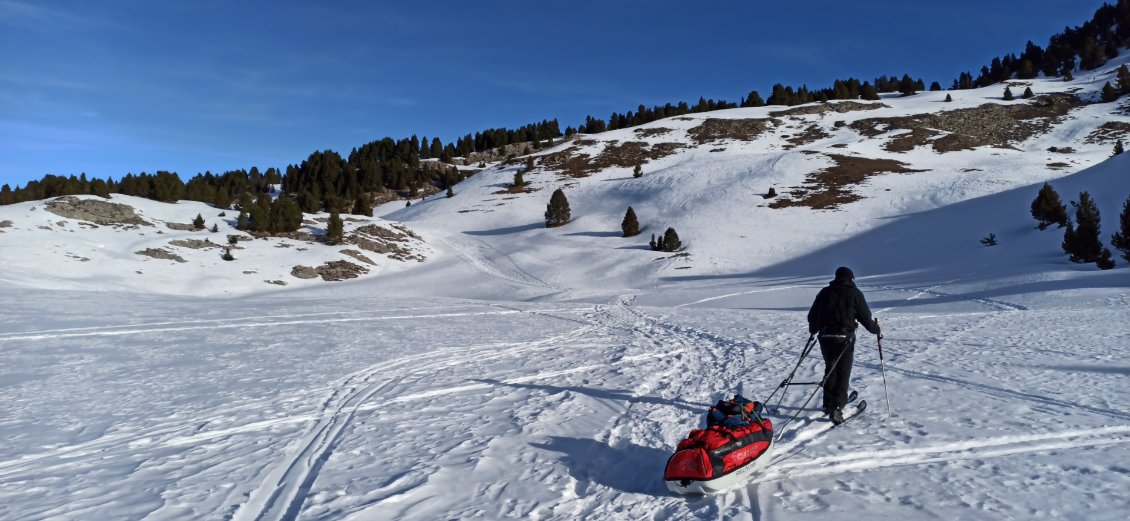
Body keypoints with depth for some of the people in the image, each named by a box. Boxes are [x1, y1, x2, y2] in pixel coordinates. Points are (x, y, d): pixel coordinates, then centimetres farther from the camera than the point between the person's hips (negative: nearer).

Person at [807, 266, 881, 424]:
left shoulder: (824, 292, 9)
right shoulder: (854, 293, -1)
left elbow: (812, 315, 14)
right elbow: (865, 317, 0)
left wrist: (813, 330, 32)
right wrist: (876, 328, 19)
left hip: (825, 337, 4)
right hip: (844, 339, -4)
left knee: (830, 369, 20)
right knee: (843, 373, 1)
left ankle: (828, 404, 27)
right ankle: (836, 408, -11)